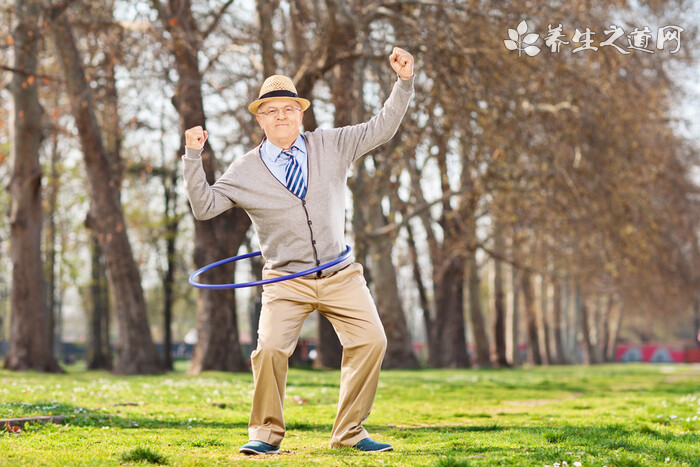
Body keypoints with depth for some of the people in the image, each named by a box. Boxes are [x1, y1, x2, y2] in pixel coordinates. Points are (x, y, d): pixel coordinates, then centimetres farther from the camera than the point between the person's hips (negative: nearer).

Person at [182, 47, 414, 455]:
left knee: (371, 341, -12)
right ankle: (266, 433, 3)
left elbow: (382, 129, 9)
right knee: (270, 348, -20)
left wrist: (404, 82, -1)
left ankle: (350, 431, 4)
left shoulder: (331, 146, 7)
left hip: (341, 275, 2)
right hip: (286, 281, -2)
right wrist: (194, 157, -11)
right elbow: (204, 206, 0)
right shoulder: (246, 170, 2)